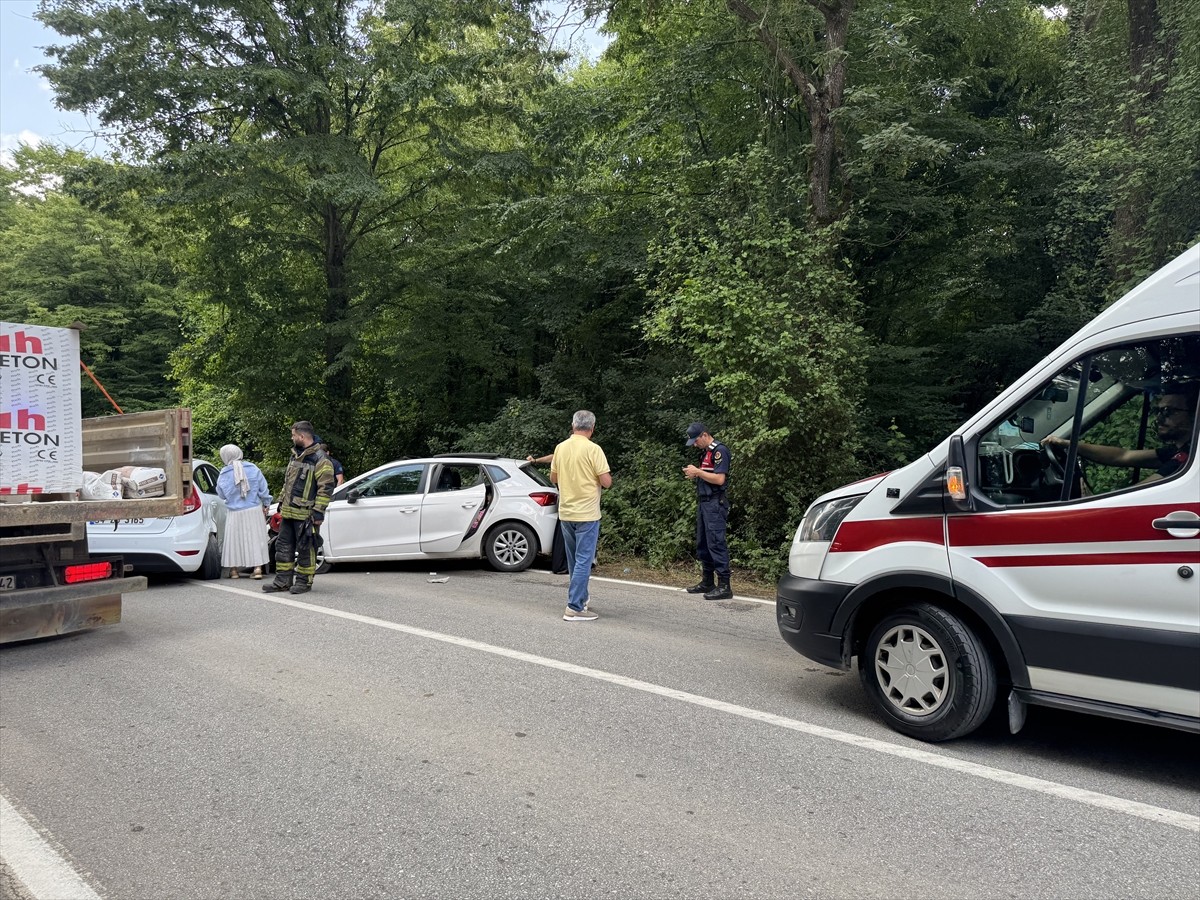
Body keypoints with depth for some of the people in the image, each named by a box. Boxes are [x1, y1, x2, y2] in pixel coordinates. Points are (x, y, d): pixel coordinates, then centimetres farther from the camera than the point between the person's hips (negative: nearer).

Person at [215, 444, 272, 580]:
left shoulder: (223, 475, -8)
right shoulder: (253, 469, -6)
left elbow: (221, 495, 6)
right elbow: (263, 489, 0)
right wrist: (266, 504, 11)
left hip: (235, 514, -1)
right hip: (254, 511, 1)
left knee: (235, 539, 11)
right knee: (255, 538, 7)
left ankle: (234, 569, 17)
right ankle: (258, 567, 4)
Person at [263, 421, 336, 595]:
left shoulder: (320, 459, -13)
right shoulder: (295, 456, 16)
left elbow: (326, 488, -17)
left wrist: (318, 512, -19)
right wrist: (281, 503, 22)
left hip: (305, 515, -9)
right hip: (288, 512, 9)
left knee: (305, 548, 0)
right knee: (283, 546, 12)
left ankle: (304, 581, 10)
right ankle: (283, 580, 21)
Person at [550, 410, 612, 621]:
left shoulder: (560, 448, 4)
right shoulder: (593, 449, -13)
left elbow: (553, 478, 15)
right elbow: (606, 482, -14)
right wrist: (606, 476, 7)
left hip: (565, 513, 6)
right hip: (586, 513, -6)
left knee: (574, 561, 17)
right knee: (583, 561, -3)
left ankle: (579, 599, 27)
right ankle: (574, 608, -5)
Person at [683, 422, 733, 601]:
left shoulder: (719, 450, -11)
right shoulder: (705, 452, 18)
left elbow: (719, 479, -19)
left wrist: (698, 472, -14)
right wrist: (694, 476, 6)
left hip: (715, 504, -10)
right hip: (703, 502, 10)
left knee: (716, 543, -10)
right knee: (702, 544, 13)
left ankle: (724, 586, -8)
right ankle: (707, 582, 22)